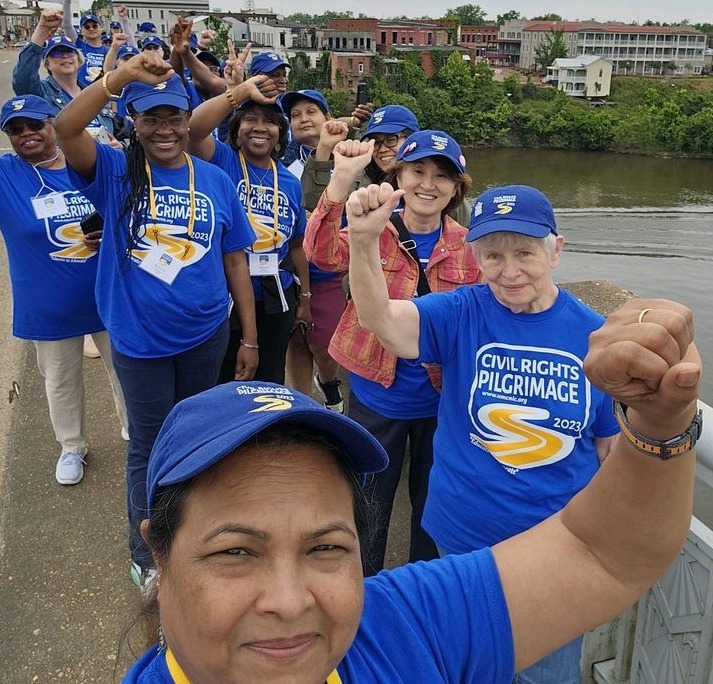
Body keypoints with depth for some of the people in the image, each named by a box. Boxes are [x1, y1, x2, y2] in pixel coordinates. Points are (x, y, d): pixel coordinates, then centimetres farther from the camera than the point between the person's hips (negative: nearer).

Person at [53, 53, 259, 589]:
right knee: (150, 445, 12)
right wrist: (123, 75, -35)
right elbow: (66, 128, -26)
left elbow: (235, 262, 2)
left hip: (206, 334, 2)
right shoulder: (115, 173, -6)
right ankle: (147, 554, 35)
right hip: (139, 339, -2)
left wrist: (250, 338, 2)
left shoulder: (215, 181, -1)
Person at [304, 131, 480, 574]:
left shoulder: (466, 246, -3)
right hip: (378, 394, -1)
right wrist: (343, 179, -40)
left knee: (432, 498, 21)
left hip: (441, 397, 2)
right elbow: (323, 254, -30)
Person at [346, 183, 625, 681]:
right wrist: (364, 242, -50)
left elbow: (611, 444, 0)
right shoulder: (462, 314, -12)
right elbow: (381, 320, -32)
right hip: (465, 538, 0)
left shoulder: (594, 335, -10)